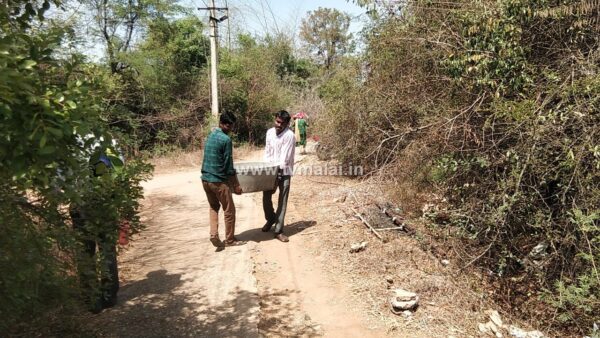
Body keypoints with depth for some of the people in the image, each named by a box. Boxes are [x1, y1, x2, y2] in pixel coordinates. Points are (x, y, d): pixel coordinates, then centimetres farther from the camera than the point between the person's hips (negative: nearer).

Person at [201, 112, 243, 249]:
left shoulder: (210, 136, 12)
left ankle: (214, 234, 8)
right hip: (218, 180, -8)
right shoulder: (226, 139, -14)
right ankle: (230, 239, 17)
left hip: (205, 178, 8)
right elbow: (228, 165, -15)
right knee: (229, 210, 7)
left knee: (213, 207, 22)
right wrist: (236, 185, -9)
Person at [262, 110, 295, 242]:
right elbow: (267, 152, 8)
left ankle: (278, 231, 3)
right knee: (266, 198, 9)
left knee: (282, 201, -3)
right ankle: (270, 219, 36)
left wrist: (278, 172, -21)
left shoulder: (289, 135, -16)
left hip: (284, 172, -5)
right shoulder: (270, 132, 3)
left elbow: (285, 158, -19)